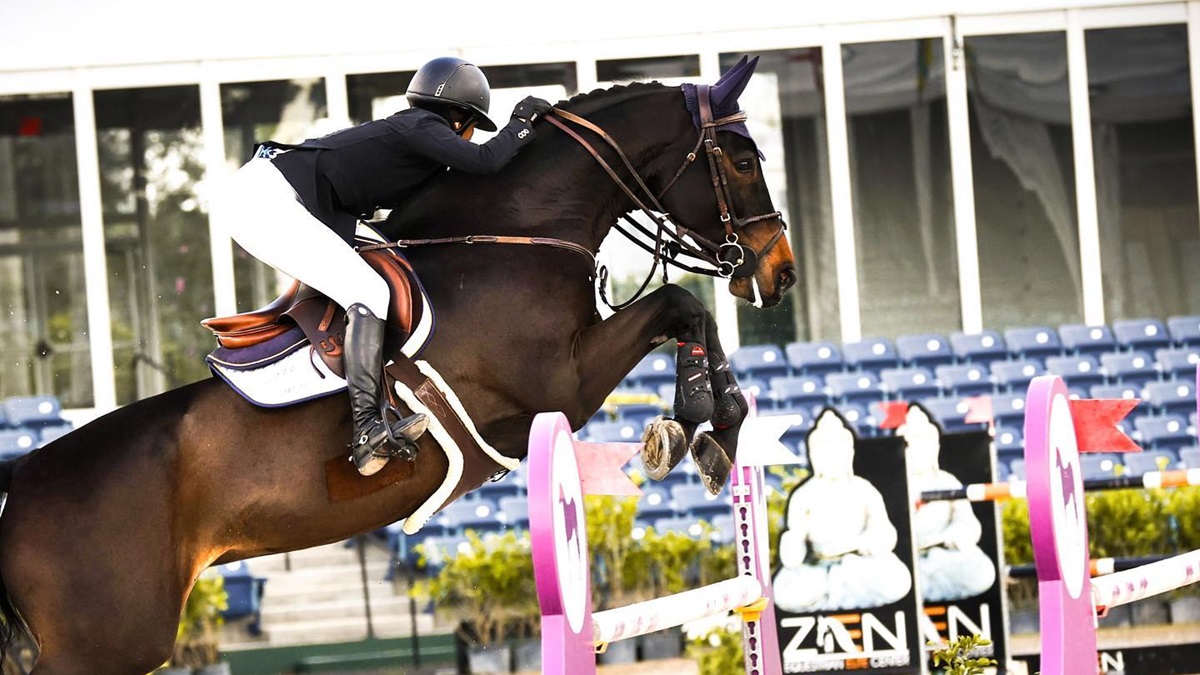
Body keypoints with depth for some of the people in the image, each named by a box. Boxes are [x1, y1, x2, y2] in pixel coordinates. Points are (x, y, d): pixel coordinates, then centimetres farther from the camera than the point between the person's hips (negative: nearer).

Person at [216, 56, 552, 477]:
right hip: (267, 202, -11)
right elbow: (484, 160, -18)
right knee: (369, 295, -15)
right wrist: (521, 124, -1)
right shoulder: (422, 127, -4)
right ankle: (369, 433, -22)